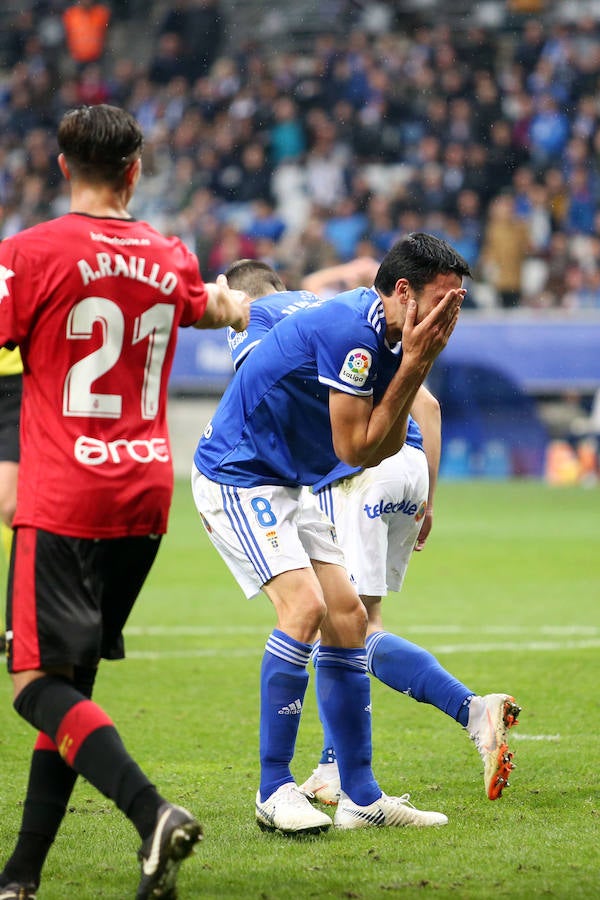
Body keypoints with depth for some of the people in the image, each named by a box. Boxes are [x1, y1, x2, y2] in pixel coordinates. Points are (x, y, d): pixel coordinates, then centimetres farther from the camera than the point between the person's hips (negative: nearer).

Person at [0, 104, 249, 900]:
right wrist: (238, 301, 57)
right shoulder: (170, 260, 11)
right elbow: (217, 310, 34)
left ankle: (152, 812, -28)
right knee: (70, 680, 12)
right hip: (147, 493, 6)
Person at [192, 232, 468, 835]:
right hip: (235, 477, -10)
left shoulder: (383, 335, 5)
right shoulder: (349, 331, -25)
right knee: (305, 605, -23)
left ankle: (360, 797, 8)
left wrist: (417, 365, -3)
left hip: (286, 486, 10)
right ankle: (273, 791, -16)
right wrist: (412, 365, -20)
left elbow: (383, 447, 8)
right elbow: (354, 449, -21)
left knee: (348, 618, 4)